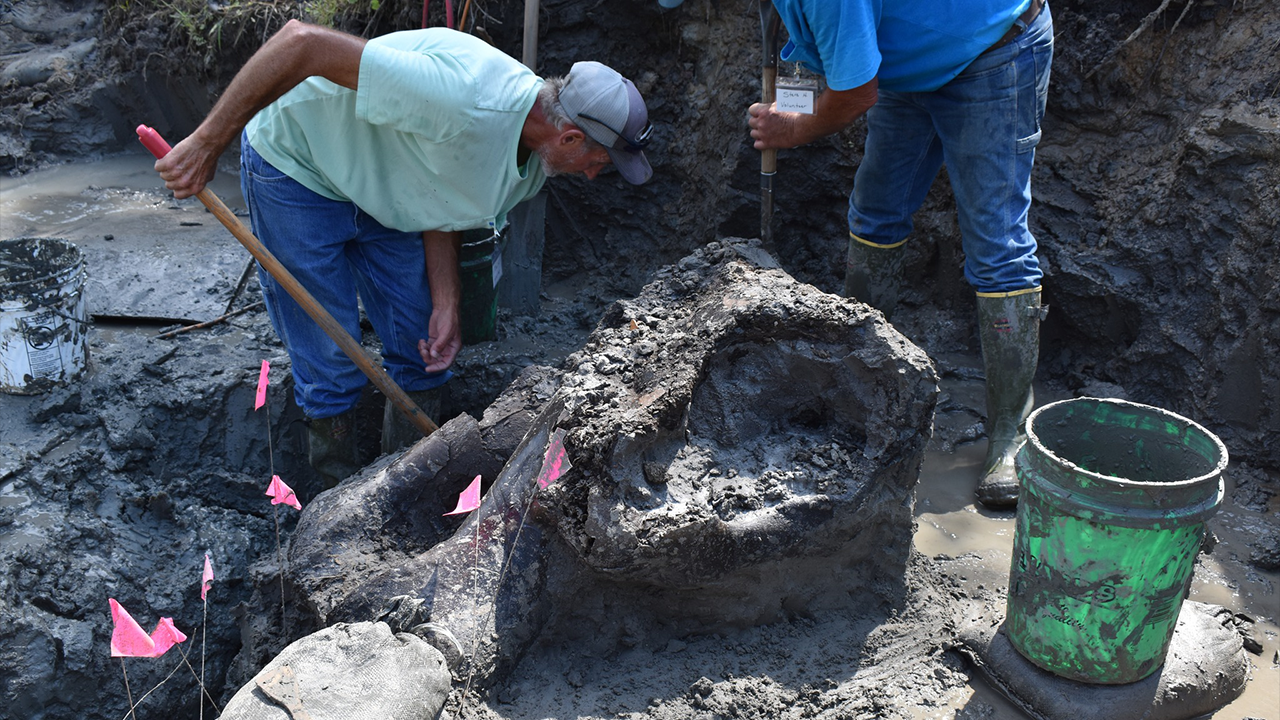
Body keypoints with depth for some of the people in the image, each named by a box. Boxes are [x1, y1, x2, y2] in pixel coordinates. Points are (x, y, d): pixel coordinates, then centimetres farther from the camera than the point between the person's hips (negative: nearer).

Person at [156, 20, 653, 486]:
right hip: (296, 167, -7)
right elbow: (302, 42, -41)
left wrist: (446, 307, -8)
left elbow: (445, 209, 3)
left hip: (381, 188, 8)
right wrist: (207, 144, -37)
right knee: (331, 367, -3)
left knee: (423, 349, 8)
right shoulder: (462, 97, -40)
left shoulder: (533, 160, -10)